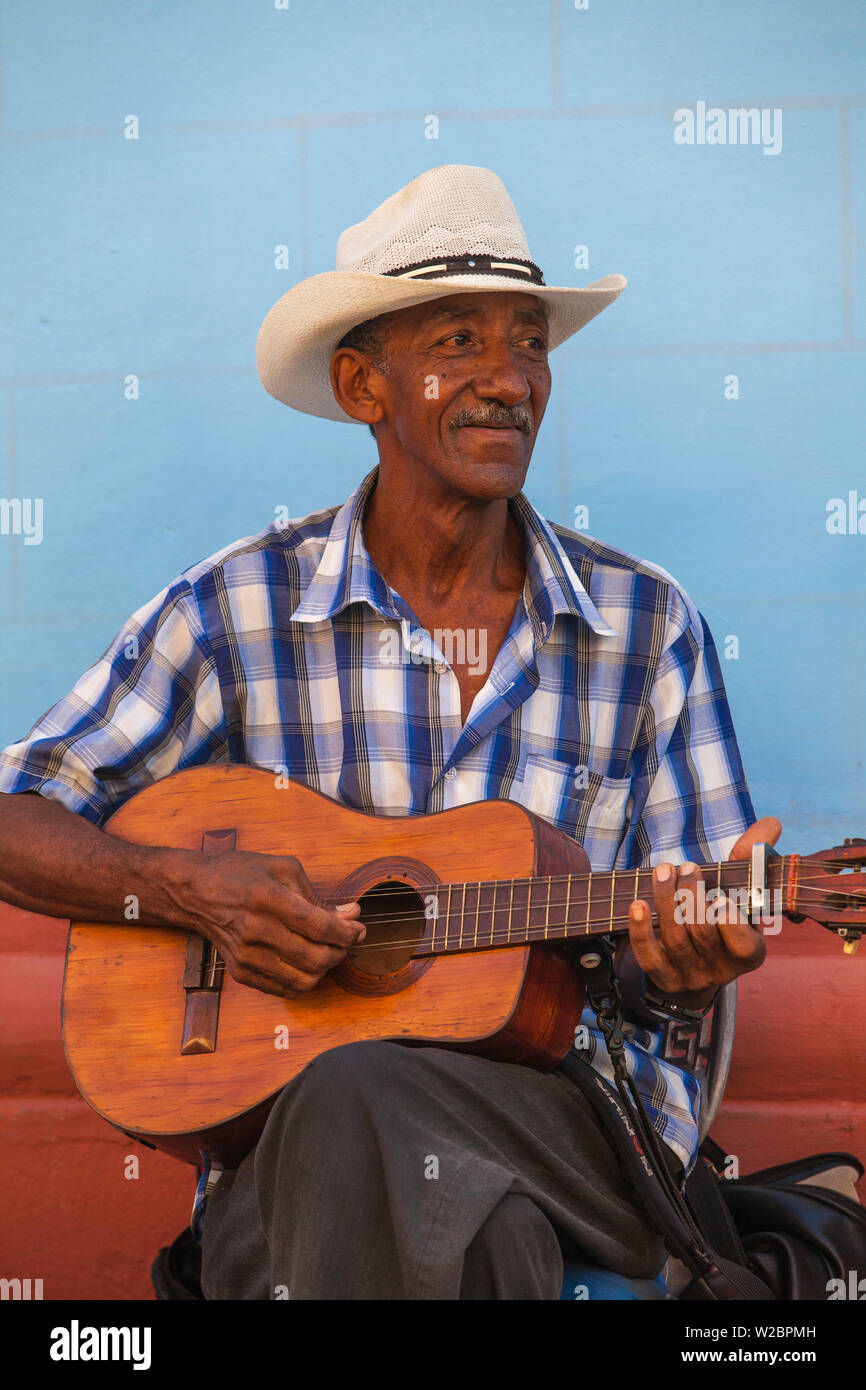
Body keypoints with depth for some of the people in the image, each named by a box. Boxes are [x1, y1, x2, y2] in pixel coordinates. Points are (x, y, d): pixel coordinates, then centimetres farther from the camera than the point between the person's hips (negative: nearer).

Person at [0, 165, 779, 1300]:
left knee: (353, 1102, -31)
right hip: (287, 1109, -1)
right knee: (483, 1239, -34)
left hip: (575, 1112, 1)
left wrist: (683, 960, -17)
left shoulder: (648, 623, 4)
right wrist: (190, 889, -15)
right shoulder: (234, 610, 0)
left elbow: (665, 966, 7)